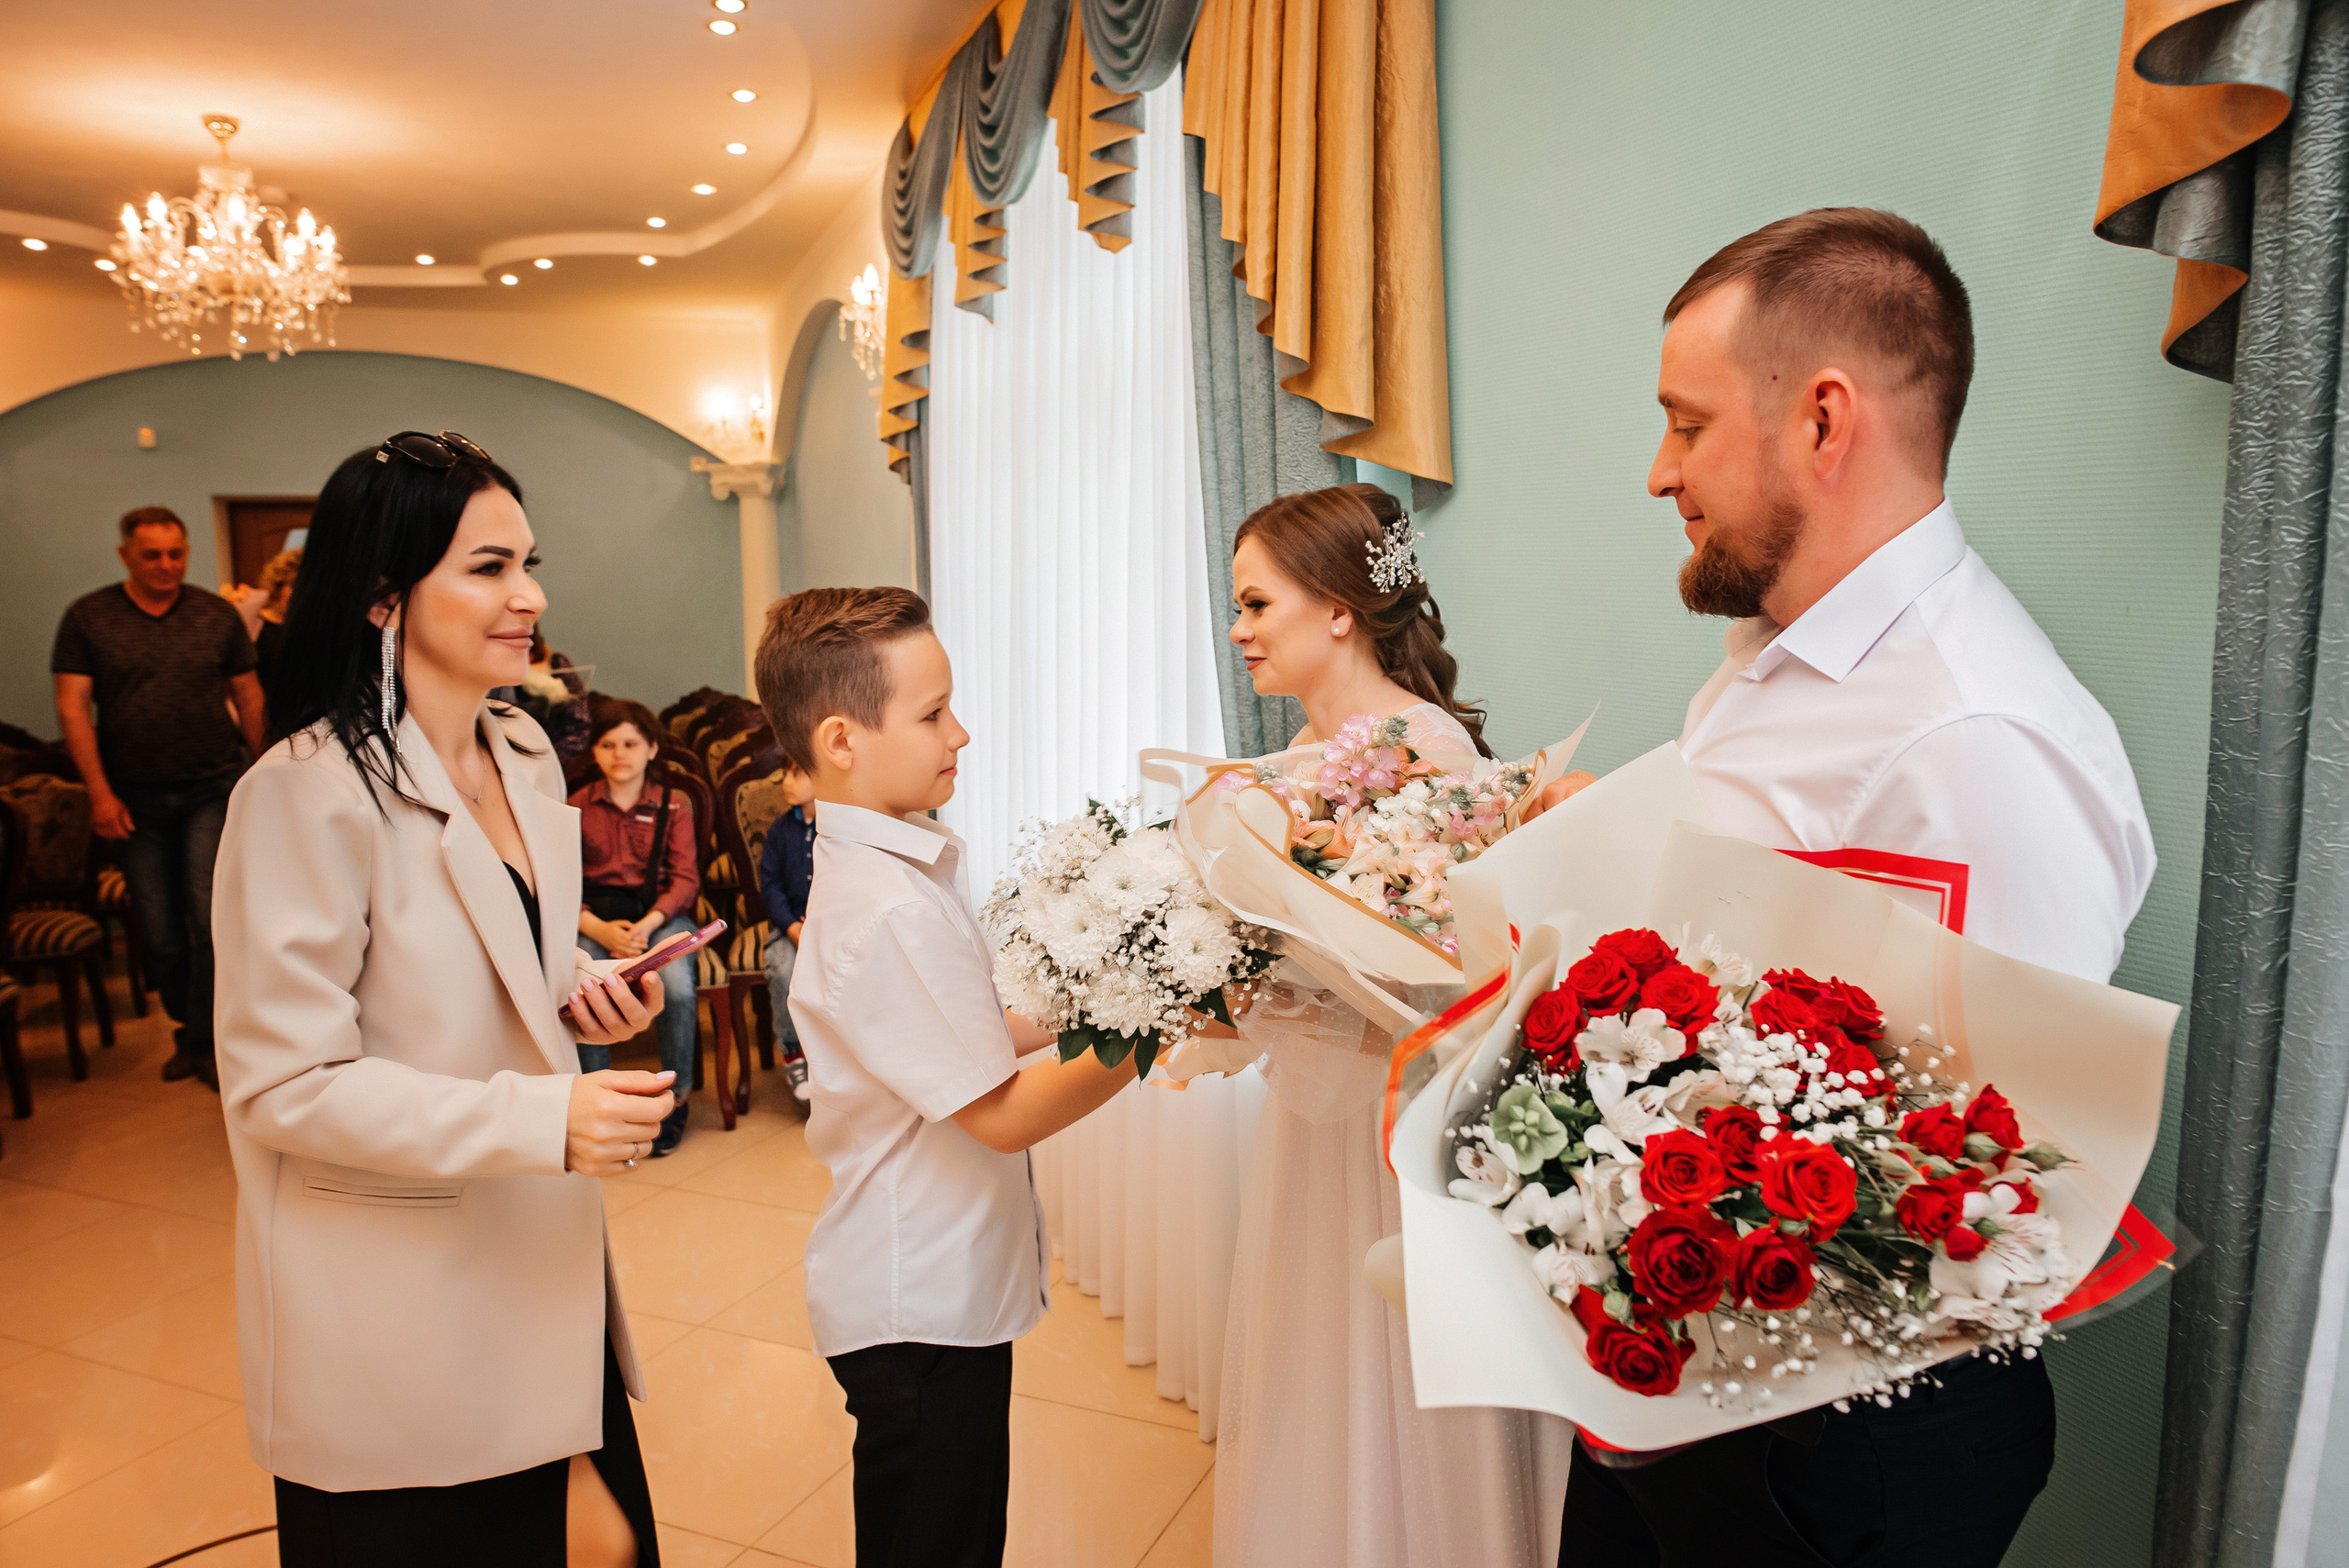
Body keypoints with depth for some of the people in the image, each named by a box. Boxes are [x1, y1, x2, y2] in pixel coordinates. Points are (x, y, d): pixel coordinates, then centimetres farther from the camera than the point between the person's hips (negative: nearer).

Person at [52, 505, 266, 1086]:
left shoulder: (217, 614, 3)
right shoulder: (88, 618, 1)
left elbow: (248, 696, 9)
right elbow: (72, 706, -2)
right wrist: (100, 793, -8)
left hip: (212, 791, -1)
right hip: (135, 798, 1)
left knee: (211, 919, -8)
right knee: (159, 934, 8)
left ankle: (206, 1041, 6)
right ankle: (187, 1029, 26)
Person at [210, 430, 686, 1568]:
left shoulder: (525, 757, 5)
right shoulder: (308, 794, -20)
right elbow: (282, 1083, -19)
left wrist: (582, 991, -1)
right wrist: (541, 1119, -27)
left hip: (535, 1252, 7)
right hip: (387, 1292, -7)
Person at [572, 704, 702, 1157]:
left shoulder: (674, 803, 8)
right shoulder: (578, 806, 8)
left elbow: (685, 879, 0)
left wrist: (645, 926, -17)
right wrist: (602, 931, -17)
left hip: (660, 911, 0)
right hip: (596, 914, 1)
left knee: (677, 986, -30)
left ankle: (675, 1100, -9)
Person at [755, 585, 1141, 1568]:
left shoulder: (893, 867, 6)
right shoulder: (889, 909, -26)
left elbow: (981, 1035, 9)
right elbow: (1000, 1112, -24)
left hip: (938, 1288, 9)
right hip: (923, 1305, -9)